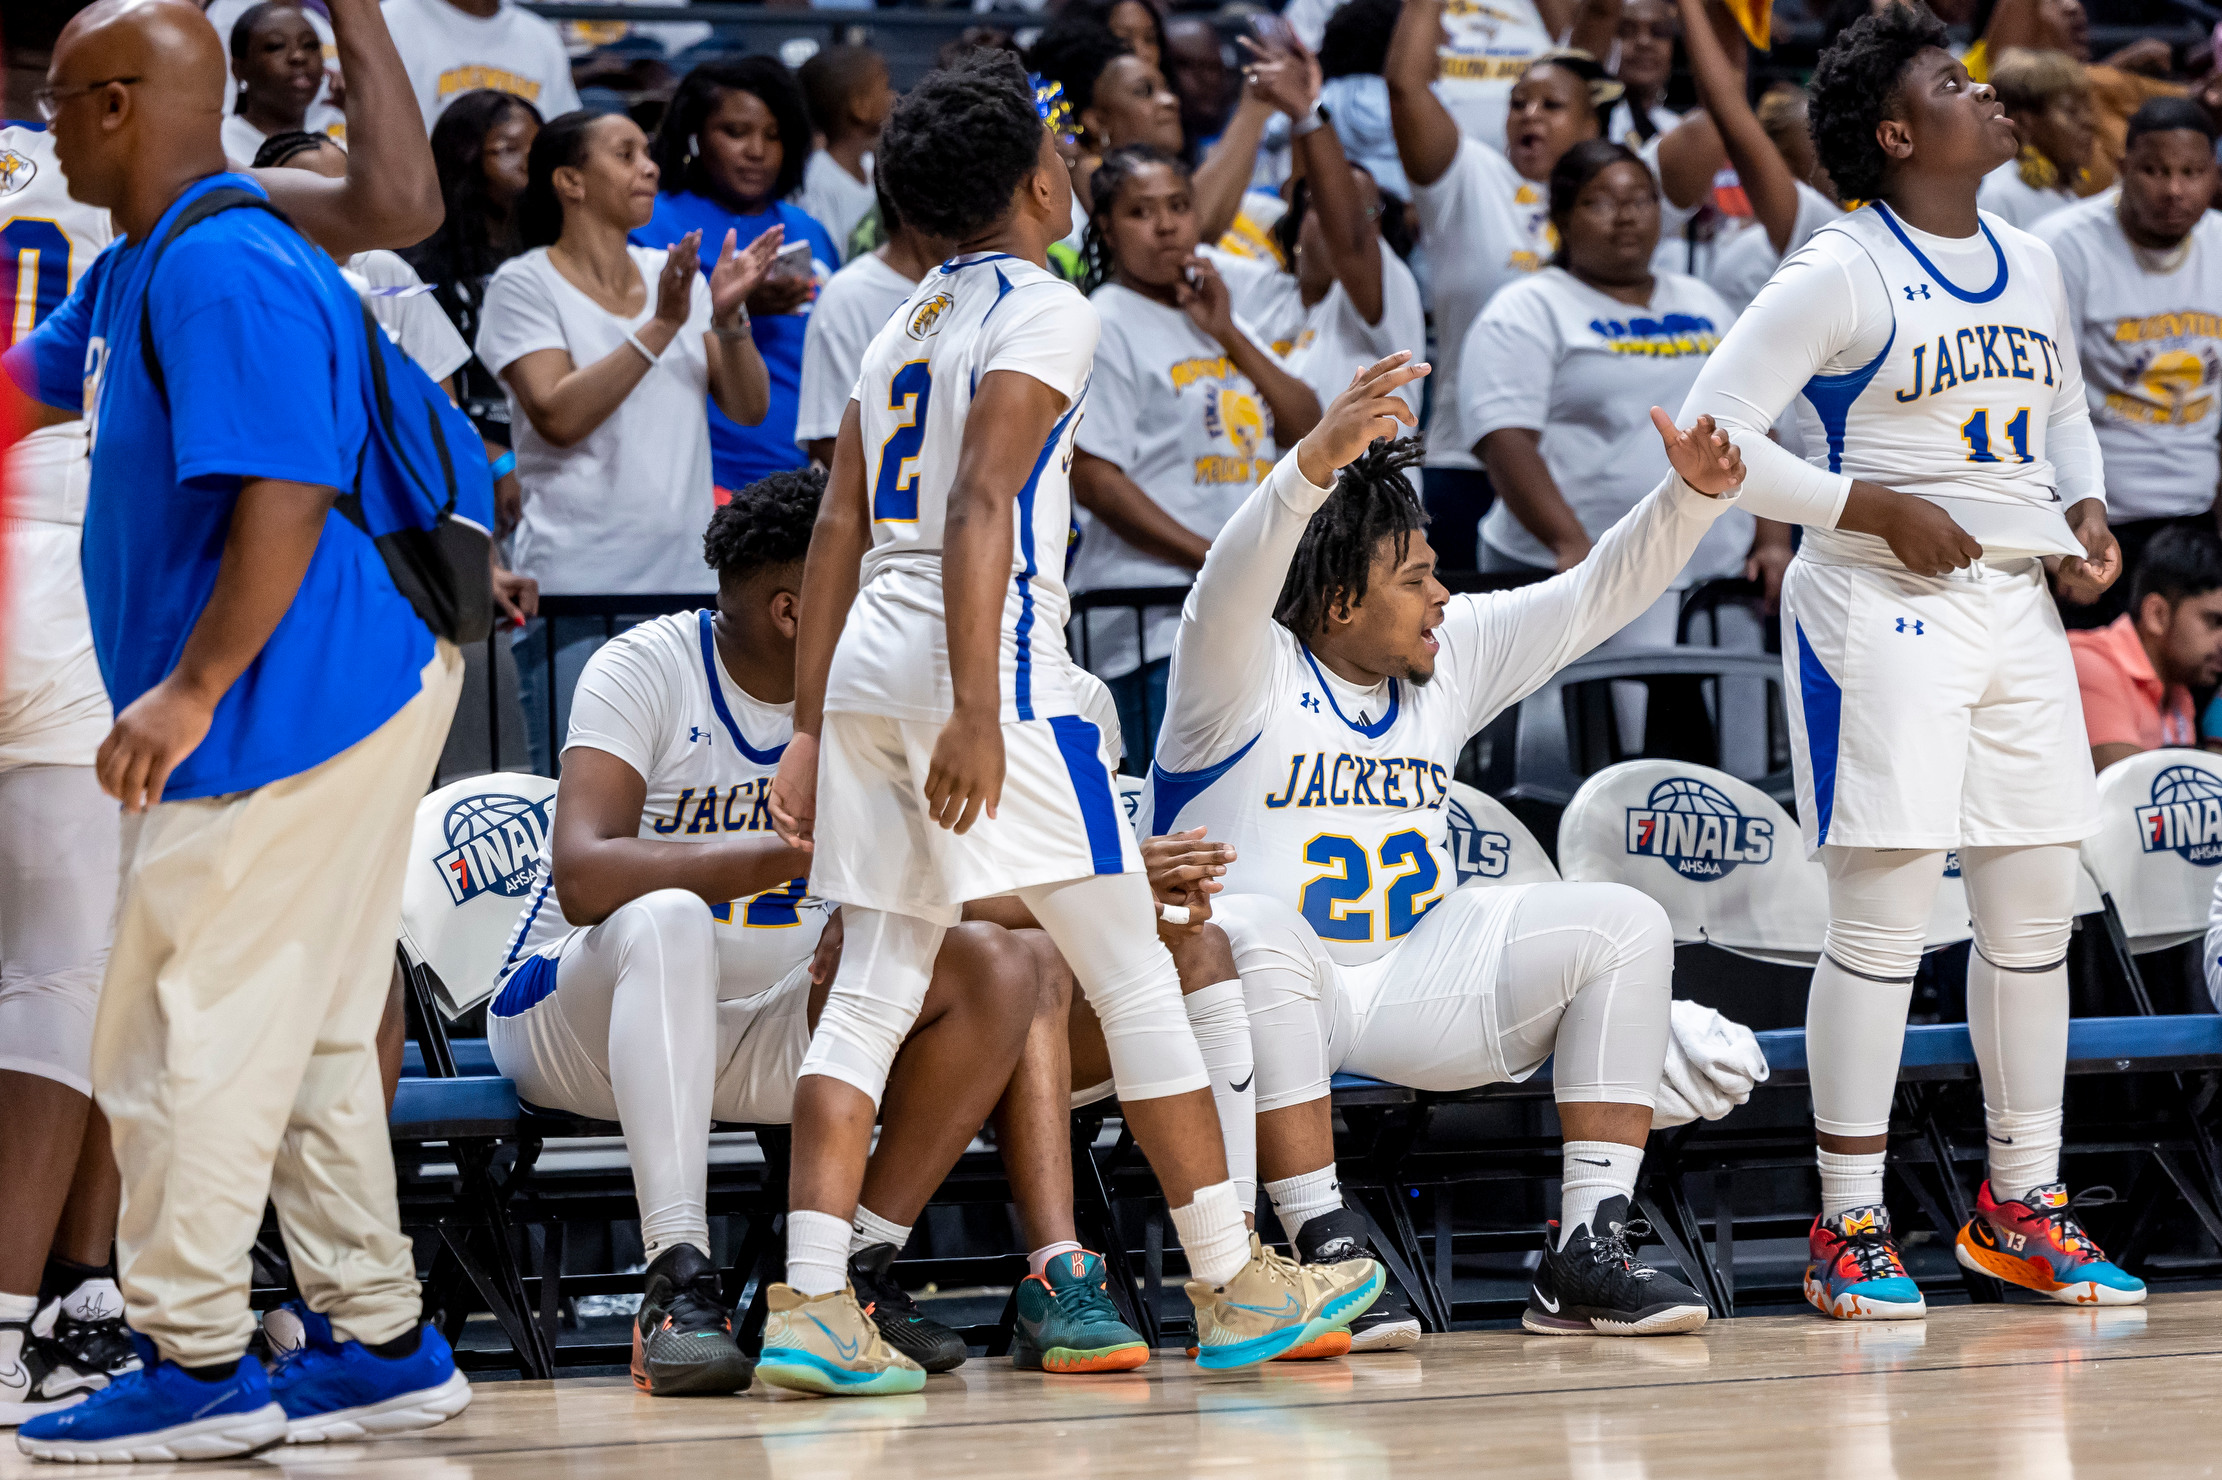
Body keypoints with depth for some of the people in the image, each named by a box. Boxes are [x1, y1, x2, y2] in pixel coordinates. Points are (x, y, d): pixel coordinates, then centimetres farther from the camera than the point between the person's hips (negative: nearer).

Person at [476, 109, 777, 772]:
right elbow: (559, 416, -15)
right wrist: (661, 327, -18)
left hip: (687, 574, 5)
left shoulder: (675, 273, 13)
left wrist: (729, 318, -8)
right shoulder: (526, 284, -2)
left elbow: (748, 407, 9)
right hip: (580, 585, -5)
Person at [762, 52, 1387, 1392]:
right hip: (985, 661, -8)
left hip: (866, 667, 8)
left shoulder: (906, 324, 20)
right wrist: (977, 712, -22)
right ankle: (1234, 1288, 5)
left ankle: (812, 1308, -5)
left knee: (875, 991, 5)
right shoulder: (1044, 310, -4)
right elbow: (980, 505, -16)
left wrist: (812, 728, 19)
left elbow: (840, 532, 18)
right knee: (1135, 973, 0)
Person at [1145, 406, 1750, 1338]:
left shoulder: (1451, 657, 11)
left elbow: (1596, 596, 10)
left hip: (1416, 972, 6)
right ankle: (1324, 1250, -36)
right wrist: (1317, 461, -49)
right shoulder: (1247, 675, -9)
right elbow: (1235, 583, -31)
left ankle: (1587, 1255, -16)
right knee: (1254, 933, -41)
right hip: (1270, 986, -6)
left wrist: (1693, 496, -6)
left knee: (1625, 928, -10)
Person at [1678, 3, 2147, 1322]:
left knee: (2036, 914, 10)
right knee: (1886, 923, -7)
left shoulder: (2031, 266, 13)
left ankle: (2021, 1205, 21)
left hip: (2018, 605, 7)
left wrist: (2085, 508, 6)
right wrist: (1881, 509, -16)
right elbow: (1715, 435, -12)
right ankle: (1852, 1230, -1)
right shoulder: (1842, 274, -9)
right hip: (1884, 612, -7)